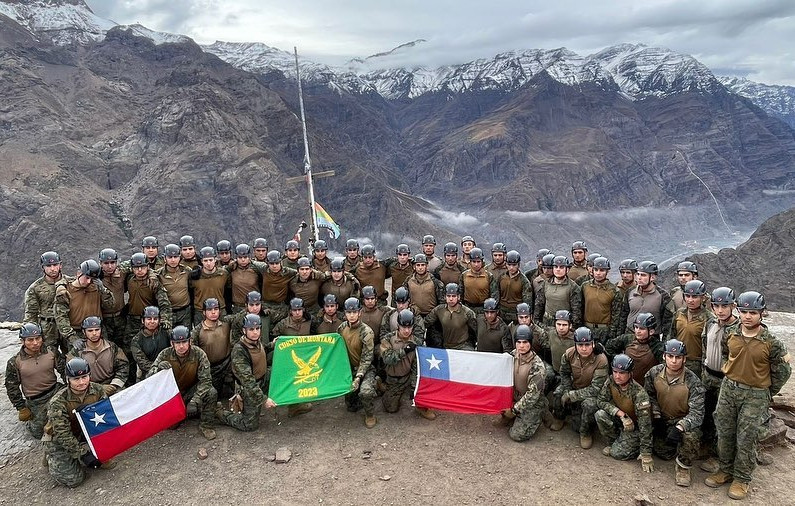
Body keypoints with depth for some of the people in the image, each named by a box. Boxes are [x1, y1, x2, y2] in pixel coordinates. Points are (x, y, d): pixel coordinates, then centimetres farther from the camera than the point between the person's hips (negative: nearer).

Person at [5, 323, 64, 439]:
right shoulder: (14, 362, -10)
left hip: (56, 391, 2)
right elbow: (12, 387, -2)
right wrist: (21, 408, -2)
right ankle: (29, 421, 34)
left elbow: (64, 371, 2)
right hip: (36, 401, -2)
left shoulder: (52, 352, -6)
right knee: (40, 432, 2)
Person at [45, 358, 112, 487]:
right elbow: (62, 434, -24)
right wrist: (83, 453, -27)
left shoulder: (97, 390, -15)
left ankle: (100, 458, 1)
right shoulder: (58, 402, -26)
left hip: (86, 433, 4)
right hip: (60, 441, -4)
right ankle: (51, 458, 16)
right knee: (72, 480, -12)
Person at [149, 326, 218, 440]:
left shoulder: (199, 354, -17)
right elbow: (150, 376, -16)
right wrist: (159, 369, -41)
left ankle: (206, 426, -5)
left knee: (211, 393, -28)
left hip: (191, 390, -2)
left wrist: (195, 400, -34)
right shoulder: (165, 354, -13)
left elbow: (205, 379, -21)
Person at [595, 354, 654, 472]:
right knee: (600, 415, -24)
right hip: (619, 419, 5)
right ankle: (613, 442, 1)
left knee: (618, 453, -19)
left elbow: (645, 424, -28)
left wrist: (646, 454, -28)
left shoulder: (639, 393, -30)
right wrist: (621, 414, -29)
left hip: (635, 426, -5)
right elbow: (600, 401, -12)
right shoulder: (611, 381, -16)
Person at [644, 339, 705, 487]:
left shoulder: (692, 381, -22)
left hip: (684, 420, -3)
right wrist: (656, 417, -6)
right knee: (664, 454, -4)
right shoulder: (654, 373, -12)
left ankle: (683, 467, -7)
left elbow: (697, 413, -25)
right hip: (662, 420, 4)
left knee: (691, 436, -36)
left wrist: (680, 428, -40)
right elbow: (649, 396, 5)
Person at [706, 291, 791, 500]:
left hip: (755, 395, -4)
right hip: (728, 388, 4)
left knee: (746, 439, 3)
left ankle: (742, 479, 19)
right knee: (724, 432, 12)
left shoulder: (771, 343, -15)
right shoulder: (730, 335, -4)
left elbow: (782, 371, -3)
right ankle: (725, 470, 29)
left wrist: (767, 393, 3)